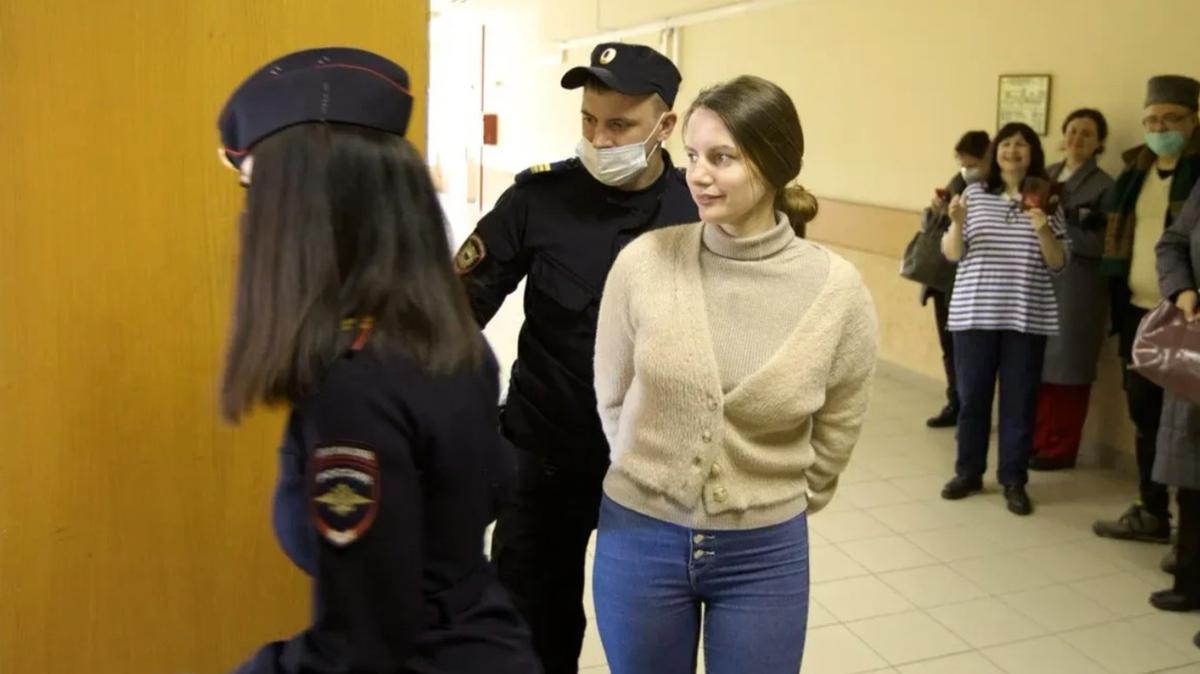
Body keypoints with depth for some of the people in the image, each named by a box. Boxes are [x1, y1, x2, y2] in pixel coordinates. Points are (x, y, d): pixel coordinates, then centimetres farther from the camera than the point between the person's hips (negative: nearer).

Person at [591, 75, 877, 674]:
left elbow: (835, 434, 2)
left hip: (766, 553, 0)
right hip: (639, 538, 1)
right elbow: (612, 399, 3)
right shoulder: (643, 262, -12)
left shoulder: (836, 289, -12)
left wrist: (774, 506, 10)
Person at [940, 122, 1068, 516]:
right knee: (972, 395, 8)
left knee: (1020, 400, 4)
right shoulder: (975, 194, 3)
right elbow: (951, 254, 3)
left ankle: (1014, 480, 16)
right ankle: (968, 472, 23)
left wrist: (1042, 230, -15)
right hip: (974, 312, 0)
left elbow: (1058, 264, 2)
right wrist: (956, 224, -16)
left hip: (1027, 316, 0)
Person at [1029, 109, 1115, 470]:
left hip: (1076, 290, -5)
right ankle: (1034, 439, 18)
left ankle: (1059, 448, 11)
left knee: (1065, 369, 0)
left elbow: (1102, 245, -12)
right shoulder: (1046, 174, 13)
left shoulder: (1104, 186, -5)